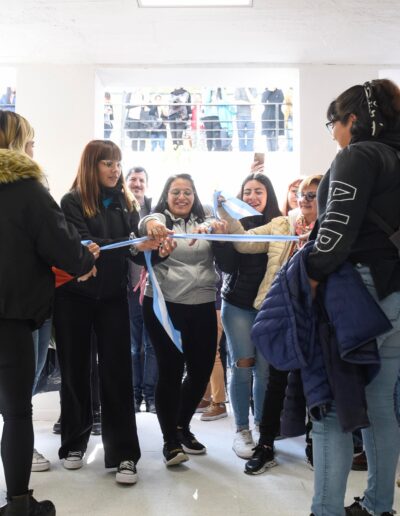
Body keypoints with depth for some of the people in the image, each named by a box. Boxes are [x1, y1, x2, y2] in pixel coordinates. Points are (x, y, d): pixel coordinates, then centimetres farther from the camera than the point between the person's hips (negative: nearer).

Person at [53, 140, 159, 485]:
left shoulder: (126, 203, 8)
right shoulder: (73, 202, -5)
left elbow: (137, 246, 4)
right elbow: (84, 246, -18)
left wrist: (153, 246, -19)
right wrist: (133, 245, -28)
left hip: (113, 297, 3)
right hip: (75, 297, -2)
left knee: (117, 372, 0)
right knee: (75, 370, 9)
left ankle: (123, 453, 5)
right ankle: (75, 442, 26)